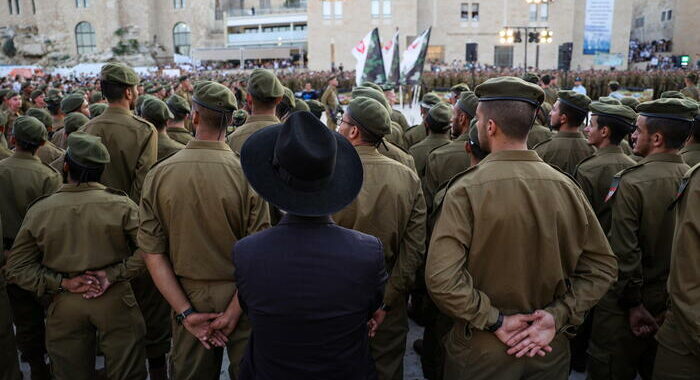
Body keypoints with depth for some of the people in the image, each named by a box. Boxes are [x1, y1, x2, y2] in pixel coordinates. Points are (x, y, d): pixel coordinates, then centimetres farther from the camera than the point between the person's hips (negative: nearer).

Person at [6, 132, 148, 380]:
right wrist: (114, 273, -14)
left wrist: (62, 282, -6)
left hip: (64, 307, 2)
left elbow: (17, 267, 0)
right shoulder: (121, 205, -11)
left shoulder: (38, 211, -4)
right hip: (115, 301, -2)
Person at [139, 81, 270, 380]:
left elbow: (152, 253, -7)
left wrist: (185, 312, -4)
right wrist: (234, 310, -9)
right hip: (239, 297, -2)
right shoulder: (247, 174, -18)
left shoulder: (158, 174, -9)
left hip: (186, 298, 3)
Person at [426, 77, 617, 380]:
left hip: (481, 353, -3)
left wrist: (494, 320, -15)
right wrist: (558, 316, -5)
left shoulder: (467, 189, -19)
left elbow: (441, 278, -26)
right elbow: (602, 265, -2)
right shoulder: (566, 187, -7)